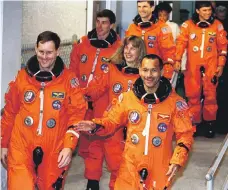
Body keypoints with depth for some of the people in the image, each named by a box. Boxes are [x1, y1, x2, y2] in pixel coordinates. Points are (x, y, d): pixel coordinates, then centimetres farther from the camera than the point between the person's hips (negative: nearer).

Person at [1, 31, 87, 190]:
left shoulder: (69, 79, -3)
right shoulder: (23, 76, 4)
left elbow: (77, 114, -5)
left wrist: (69, 146, -14)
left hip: (55, 151, -1)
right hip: (21, 148, 1)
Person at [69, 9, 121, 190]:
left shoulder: (118, 48, -3)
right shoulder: (82, 44, 7)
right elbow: (73, 71, 12)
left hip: (102, 102, -4)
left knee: (95, 140, -2)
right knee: (81, 137, 11)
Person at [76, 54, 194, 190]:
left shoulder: (175, 102, -5)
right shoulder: (127, 97, 0)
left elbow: (185, 133, -1)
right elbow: (112, 121, 9)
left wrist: (177, 160, -12)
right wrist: (96, 126, -11)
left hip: (160, 171, -1)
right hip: (130, 168, 1)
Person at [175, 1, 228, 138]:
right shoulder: (188, 25, 2)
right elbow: (181, 43, 1)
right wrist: (178, 60, -9)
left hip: (211, 66, 0)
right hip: (193, 66, 0)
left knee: (210, 95, 1)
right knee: (193, 95, 3)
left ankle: (209, 123, 11)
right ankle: (195, 123, 12)